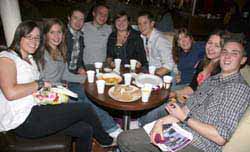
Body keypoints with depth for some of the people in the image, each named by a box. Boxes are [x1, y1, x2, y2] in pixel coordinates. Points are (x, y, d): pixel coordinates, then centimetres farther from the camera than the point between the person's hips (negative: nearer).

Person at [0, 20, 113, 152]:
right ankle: (106, 140, 17)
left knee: (85, 130, -7)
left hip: (35, 112, 8)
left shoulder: (31, 59, 20)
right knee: (86, 109, -11)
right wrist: (40, 84, -13)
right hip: (22, 121, -8)